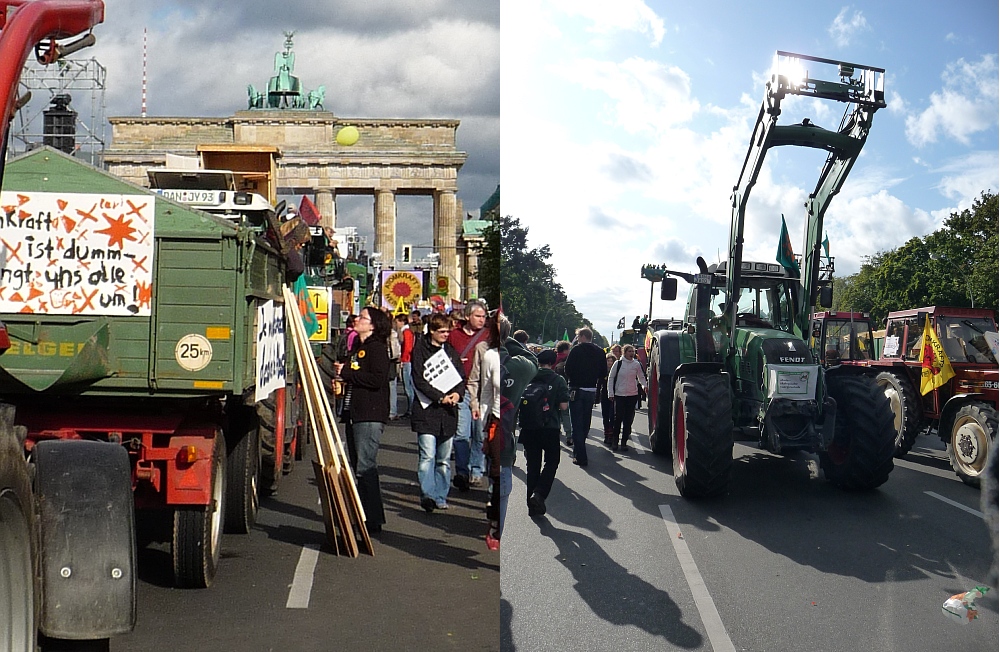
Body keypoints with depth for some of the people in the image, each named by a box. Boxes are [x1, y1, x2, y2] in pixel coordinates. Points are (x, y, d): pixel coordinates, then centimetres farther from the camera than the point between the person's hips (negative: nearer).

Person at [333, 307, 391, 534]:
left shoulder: (377, 348, -9)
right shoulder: (358, 347, 20)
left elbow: (377, 379, -22)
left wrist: (347, 372, -16)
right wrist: (341, 373, 11)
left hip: (370, 415, -10)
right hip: (354, 413, 10)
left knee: (365, 467, -12)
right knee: (359, 466, 12)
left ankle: (373, 520, -9)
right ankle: (363, 515, 19)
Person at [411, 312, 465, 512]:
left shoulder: (451, 352, 15)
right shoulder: (420, 350, -1)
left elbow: (461, 377, 16)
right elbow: (419, 380, -9)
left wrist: (457, 393, -6)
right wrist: (440, 397, -16)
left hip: (448, 412, 5)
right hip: (427, 410, -5)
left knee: (444, 459, 9)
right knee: (427, 455, -14)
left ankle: (441, 496, 15)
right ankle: (427, 494, -17)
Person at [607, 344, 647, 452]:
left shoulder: (637, 364, 4)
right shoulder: (618, 363, -1)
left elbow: (641, 377, 15)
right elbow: (611, 378, 4)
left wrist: (644, 386, -5)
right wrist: (611, 393, -1)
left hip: (633, 395, 2)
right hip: (619, 395, -2)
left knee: (628, 420, 3)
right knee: (618, 418, -5)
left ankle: (624, 442, 11)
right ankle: (615, 441, 11)